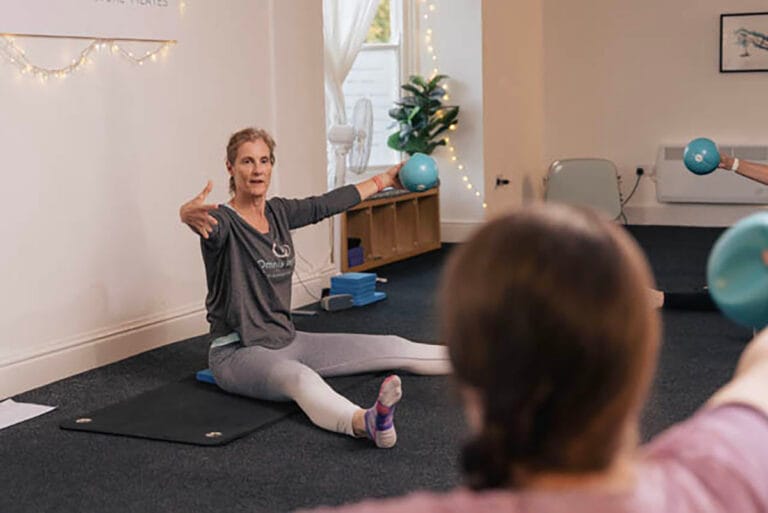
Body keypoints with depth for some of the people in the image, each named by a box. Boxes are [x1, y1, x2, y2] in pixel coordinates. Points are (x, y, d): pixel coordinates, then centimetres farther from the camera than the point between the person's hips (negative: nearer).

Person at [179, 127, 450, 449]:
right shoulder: (224, 221, -13)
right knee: (301, 379, -42)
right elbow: (210, 225, -38)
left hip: (286, 340, 9)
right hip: (238, 352, -9)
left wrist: (385, 180, 34)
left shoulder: (278, 213, 8)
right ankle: (366, 423, -70)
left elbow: (328, 203, 22)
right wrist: (190, 214, -63)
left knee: (390, 347, 4)